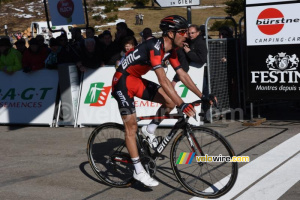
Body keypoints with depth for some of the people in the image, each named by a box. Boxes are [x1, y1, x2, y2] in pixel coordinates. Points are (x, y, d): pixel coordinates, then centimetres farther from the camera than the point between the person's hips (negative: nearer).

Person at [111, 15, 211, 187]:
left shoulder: (170, 50, -2)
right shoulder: (155, 47, -29)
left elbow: (182, 74, 3)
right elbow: (163, 81, -36)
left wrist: (202, 96, -2)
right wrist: (182, 105, -39)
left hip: (137, 80, 8)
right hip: (122, 81, -8)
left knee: (170, 101, -7)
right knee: (131, 125, -7)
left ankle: (150, 130, 12)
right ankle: (139, 171, 0)